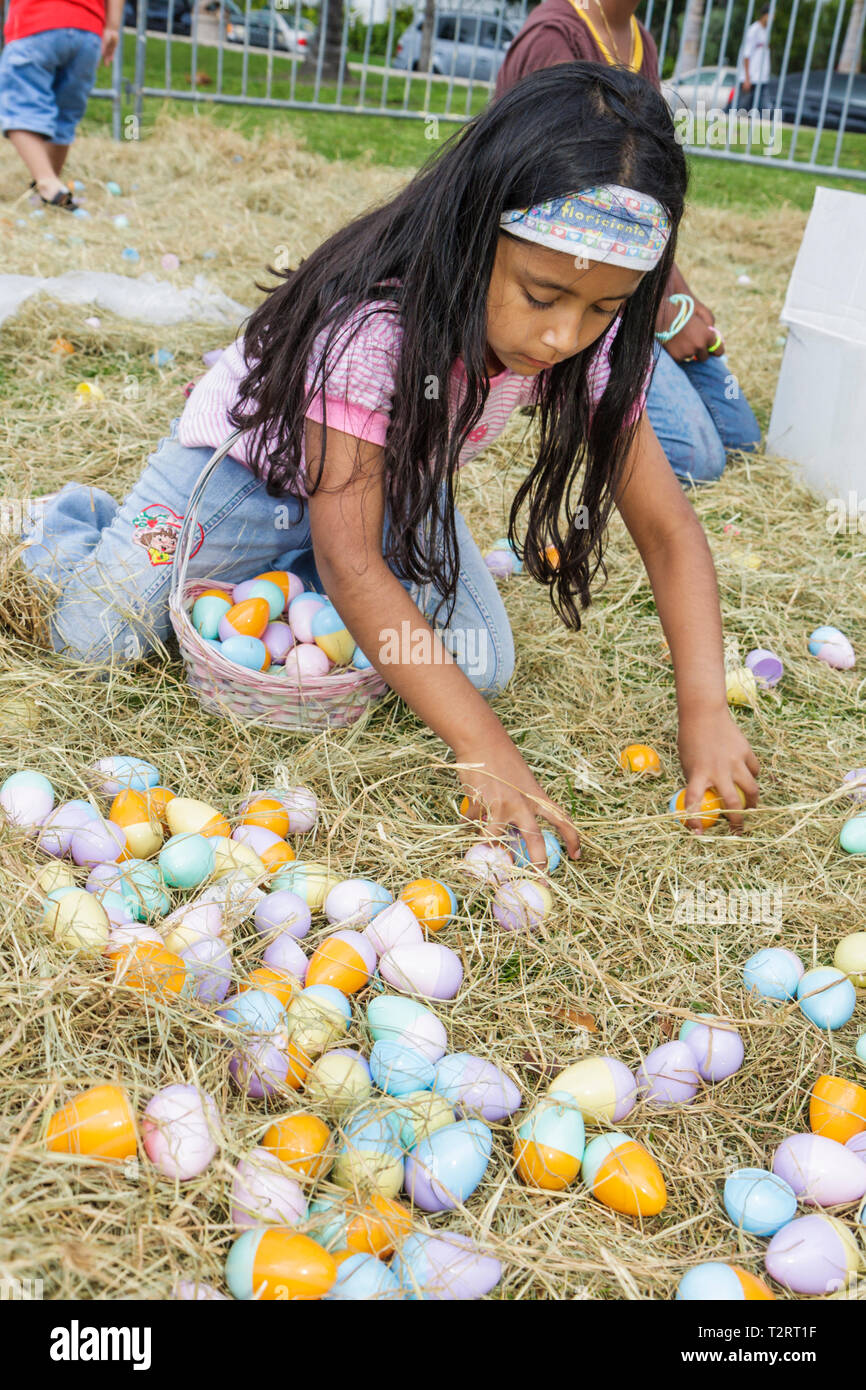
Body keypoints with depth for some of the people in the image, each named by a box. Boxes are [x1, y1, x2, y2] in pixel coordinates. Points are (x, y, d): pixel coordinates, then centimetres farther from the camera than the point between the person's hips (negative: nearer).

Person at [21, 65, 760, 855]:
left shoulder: (594, 344, -22)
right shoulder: (373, 323, -39)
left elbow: (667, 528, -18)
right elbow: (350, 562, -40)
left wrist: (706, 709, -31)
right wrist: (481, 746, -45)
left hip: (396, 482, 5)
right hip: (253, 459, -5)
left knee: (482, 666, -12)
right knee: (97, 639, -18)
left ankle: (286, 576, 11)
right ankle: (84, 526, 19)